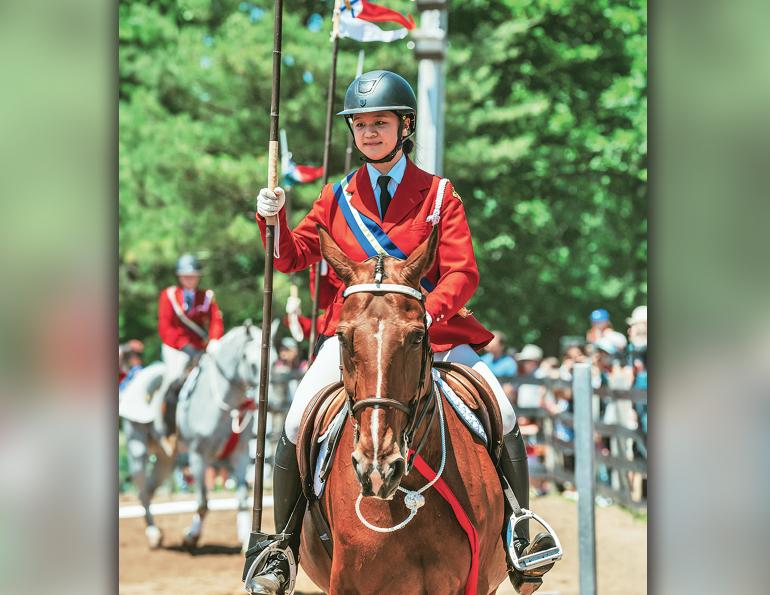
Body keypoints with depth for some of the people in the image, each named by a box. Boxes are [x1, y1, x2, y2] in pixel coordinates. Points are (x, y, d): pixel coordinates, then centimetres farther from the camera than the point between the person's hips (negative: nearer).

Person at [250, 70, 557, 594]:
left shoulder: (438, 195, 3)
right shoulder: (338, 198, 10)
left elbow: (463, 273, -6)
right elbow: (293, 257, 12)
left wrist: (426, 314, -24)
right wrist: (273, 220, -9)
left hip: (432, 329, -1)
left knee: (503, 417, -15)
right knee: (297, 424, -18)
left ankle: (519, 541, 0)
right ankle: (283, 548, -2)